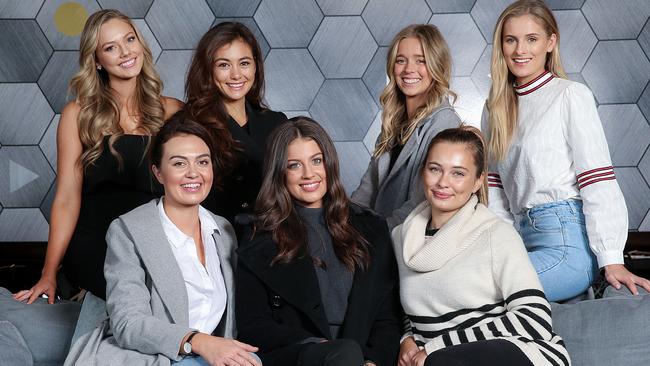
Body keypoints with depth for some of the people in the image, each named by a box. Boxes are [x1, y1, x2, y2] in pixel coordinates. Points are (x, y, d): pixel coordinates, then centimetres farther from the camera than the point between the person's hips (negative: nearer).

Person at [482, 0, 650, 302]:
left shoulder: (571, 95, -1)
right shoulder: (495, 107, 17)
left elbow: (597, 179, -8)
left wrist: (612, 260, -14)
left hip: (568, 242, -6)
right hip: (525, 240, 7)